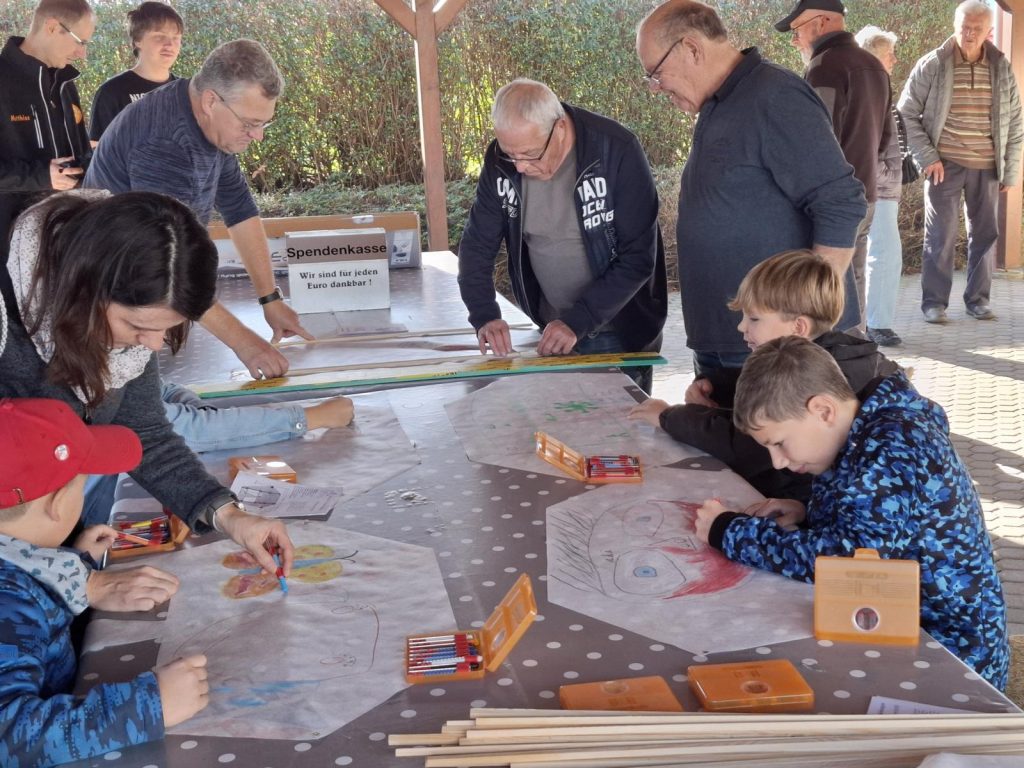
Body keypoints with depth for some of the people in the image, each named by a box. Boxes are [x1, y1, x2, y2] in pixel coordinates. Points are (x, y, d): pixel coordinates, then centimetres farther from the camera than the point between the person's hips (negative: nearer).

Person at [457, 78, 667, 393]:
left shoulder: (617, 151, -22)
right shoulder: (501, 161, -9)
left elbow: (638, 258, -21)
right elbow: (476, 246, -1)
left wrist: (577, 321, -26)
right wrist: (485, 317, -17)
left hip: (620, 333, -3)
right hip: (549, 332, 4)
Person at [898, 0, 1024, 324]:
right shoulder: (931, 66, -4)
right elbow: (908, 113, -2)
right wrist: (927, 157, -9)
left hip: (987, 166, 3)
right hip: (945, 165, -3)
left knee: (985, 234, 8)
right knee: (940, 236, 0)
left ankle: (977, 299, 19)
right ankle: (934, 301, 9)